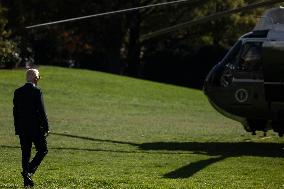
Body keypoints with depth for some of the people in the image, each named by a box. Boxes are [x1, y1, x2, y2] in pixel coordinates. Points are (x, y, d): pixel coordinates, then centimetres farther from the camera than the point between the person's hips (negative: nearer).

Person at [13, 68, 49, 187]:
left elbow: (15, 111, 9)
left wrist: (17, 128, 16)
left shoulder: (18, 92, 5)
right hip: (36, 128, -6)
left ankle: (27, 181, 10)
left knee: (25, 153, 10)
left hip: (22, 128, 6)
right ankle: (29, 171, -10)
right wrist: (46, 127, -7)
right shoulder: (36, 91, -12)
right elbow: (41, 111, -13)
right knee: (42, 150, 7)